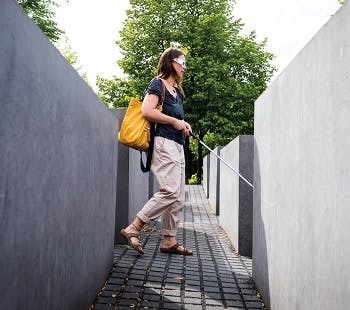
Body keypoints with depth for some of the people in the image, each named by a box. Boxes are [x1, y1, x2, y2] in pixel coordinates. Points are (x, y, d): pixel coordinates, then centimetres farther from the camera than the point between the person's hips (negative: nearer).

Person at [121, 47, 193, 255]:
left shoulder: (177, 91, 24)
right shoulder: (158, 84, -1)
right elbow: (146, 111, -16)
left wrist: (184, 125, 14)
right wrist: (175, 121, -10)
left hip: (177, 145, 9)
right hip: (163, 143, -9)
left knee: (178, 196, 6)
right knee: (170, 191, -19)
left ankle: (169, 240, 10)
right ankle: (133, 229, -13)